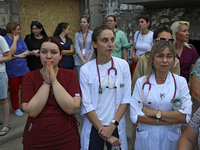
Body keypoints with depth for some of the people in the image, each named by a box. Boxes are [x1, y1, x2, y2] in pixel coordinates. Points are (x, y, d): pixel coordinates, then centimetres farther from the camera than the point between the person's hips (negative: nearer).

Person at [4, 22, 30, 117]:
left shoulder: (20, 40, 8)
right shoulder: (4, 40, -8)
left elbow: (27, 52, 2)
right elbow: (11, 52, -20)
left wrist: (18, 56, -13)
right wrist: (15, 40, -13)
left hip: (24, 69, 4)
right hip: (12, 71, -4)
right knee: (14, 90, 9)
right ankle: (16, 108, 26)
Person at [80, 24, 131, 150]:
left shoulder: (123, 65, -5)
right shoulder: (86, 69, -9)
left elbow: (126, 98, -5)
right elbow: (86, 105, -11)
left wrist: (112, 125, -12)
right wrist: (102, 130, -12)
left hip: (116, 125, 1)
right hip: (93, 126, -1)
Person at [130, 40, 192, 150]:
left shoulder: (180, 82, -5)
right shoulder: (141, 82, -6)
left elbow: (186, 116, -13)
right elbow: (135, 115, -14)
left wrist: (154, 112, -17)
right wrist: (172, 120, -16)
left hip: (170, 139, 1)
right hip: (145, 139, 0)